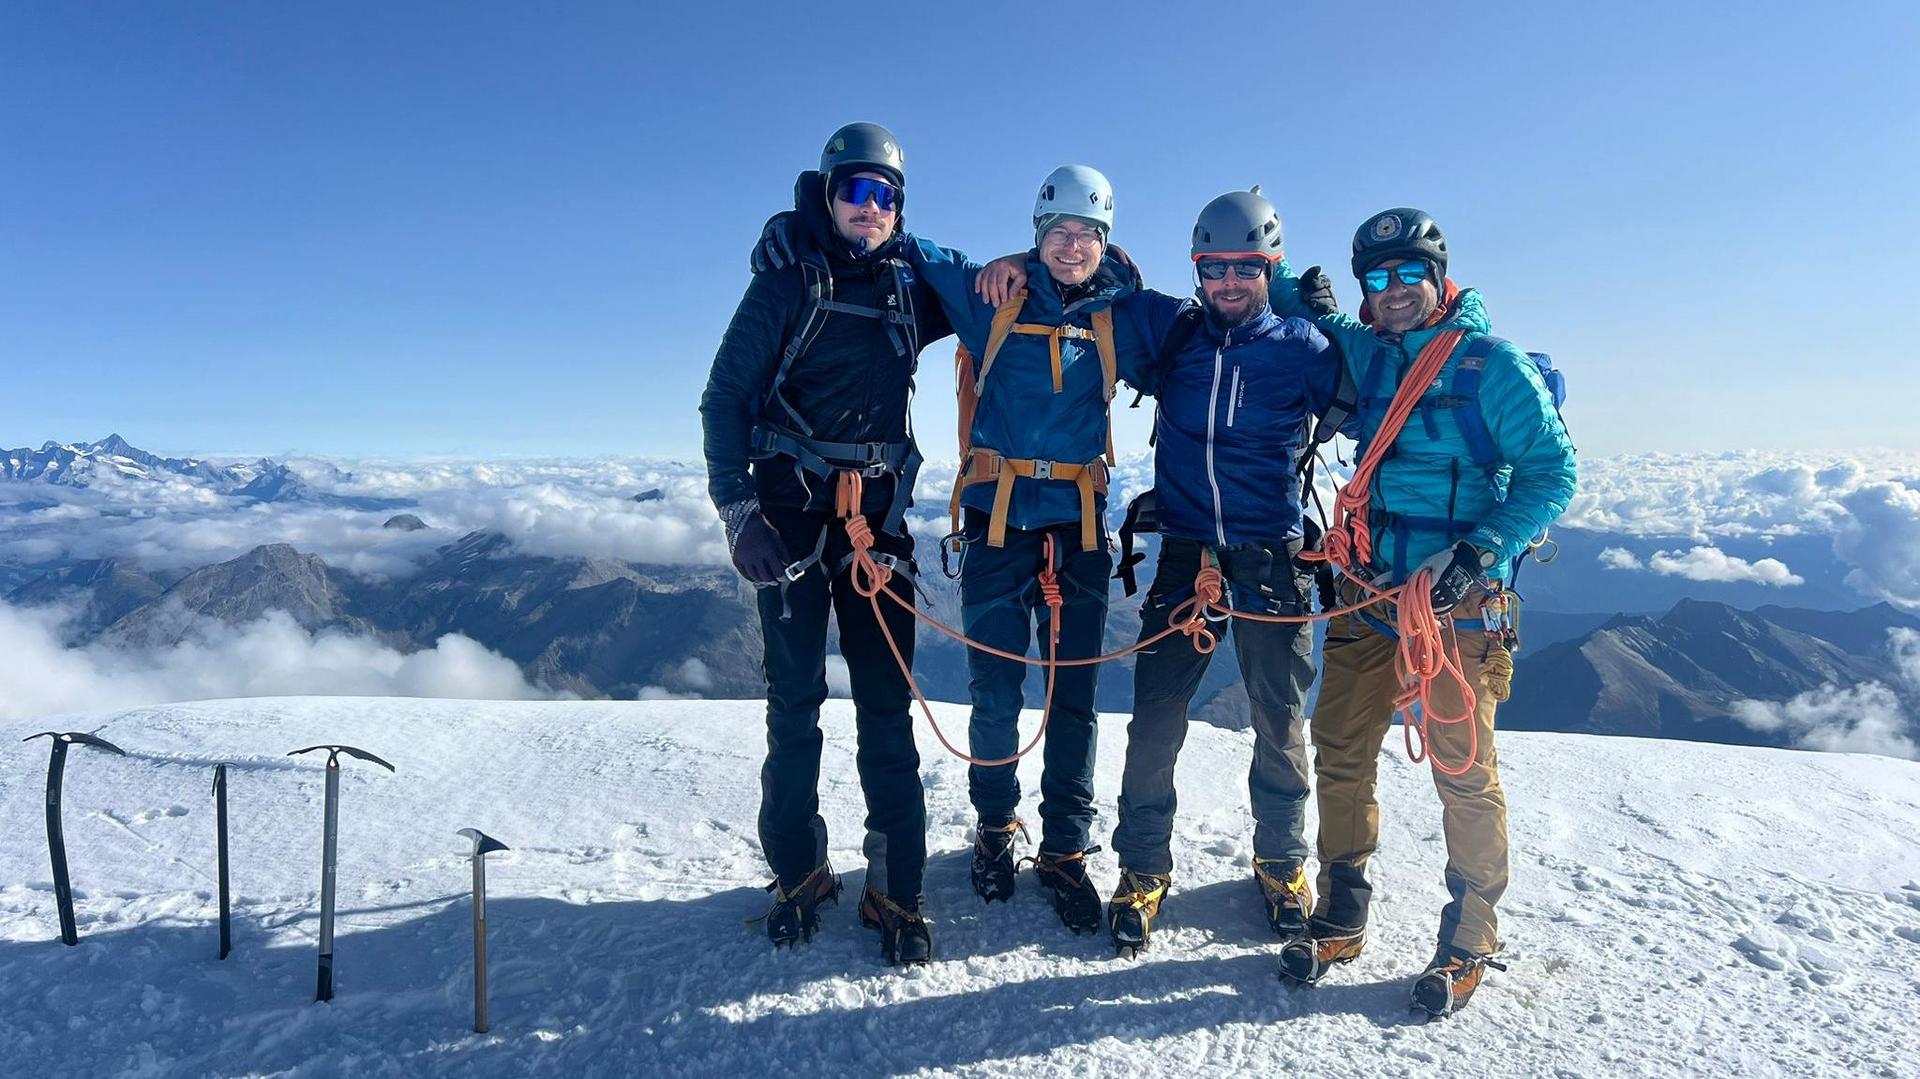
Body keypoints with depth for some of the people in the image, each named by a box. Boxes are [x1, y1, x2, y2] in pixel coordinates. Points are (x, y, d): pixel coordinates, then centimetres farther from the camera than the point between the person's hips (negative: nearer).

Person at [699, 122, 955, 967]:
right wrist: (738, 508, -13)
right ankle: (798, 873, 18)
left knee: (887, 705, 0)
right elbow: (724, 398, -1)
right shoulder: (786, 287, 3)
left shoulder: (910, 294, 13)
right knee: (794, 699, 2)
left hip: (878, 516, 3)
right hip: (792, 512, -2)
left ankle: (896, 890, 8)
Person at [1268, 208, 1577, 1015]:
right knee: (1340, 752, 7)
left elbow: (1551, 471, -7)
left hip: (1458, 604, -5)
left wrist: (1480, 551, -19)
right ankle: (1340, 918, 24)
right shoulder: (1364, 355, 10)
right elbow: (1305, 317, 27)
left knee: (1463, 772, 1)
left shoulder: (1493, 364, -5)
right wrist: (1275, 274, 6)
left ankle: (1469, 943, 20)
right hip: (1368, 588, 5)